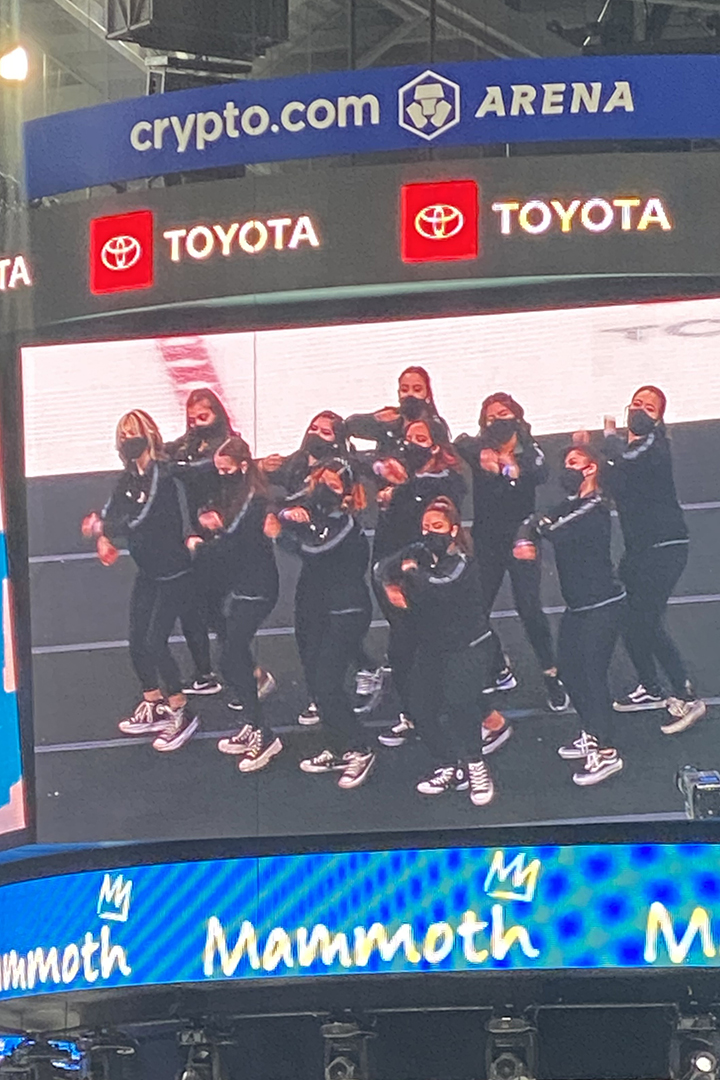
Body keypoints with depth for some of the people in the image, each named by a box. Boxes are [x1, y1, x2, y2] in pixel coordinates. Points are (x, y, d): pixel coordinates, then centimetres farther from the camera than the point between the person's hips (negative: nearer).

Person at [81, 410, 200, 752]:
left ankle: (181, 714, 4)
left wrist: (100, 527, -13)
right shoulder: (130, 477, 3)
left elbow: (139, 520, -27)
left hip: (173, 573, -8)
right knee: (138, 642, 11)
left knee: (155, 642, -10)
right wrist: (104, 538, -18)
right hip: (148, 572, 8)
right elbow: (111, 511, 3)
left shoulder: (161, 475, -22)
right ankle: (153, 708, 28)